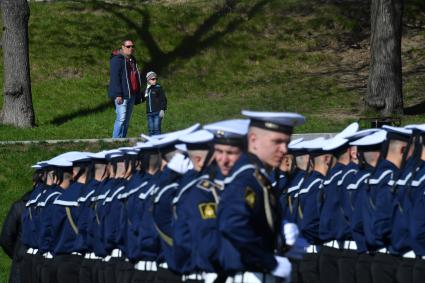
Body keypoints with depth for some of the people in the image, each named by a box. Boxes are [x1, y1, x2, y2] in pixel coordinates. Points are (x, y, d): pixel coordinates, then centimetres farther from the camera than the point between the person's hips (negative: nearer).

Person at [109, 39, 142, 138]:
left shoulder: (132, 60, 20)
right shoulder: (117, 59, -8)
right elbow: (114, 78, -15)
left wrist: (138, 95, 24)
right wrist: (118, 94, -22)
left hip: (131, 95, 9)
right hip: (121, 96, -9)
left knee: (127, 120, 8)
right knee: (121, 118, -15)